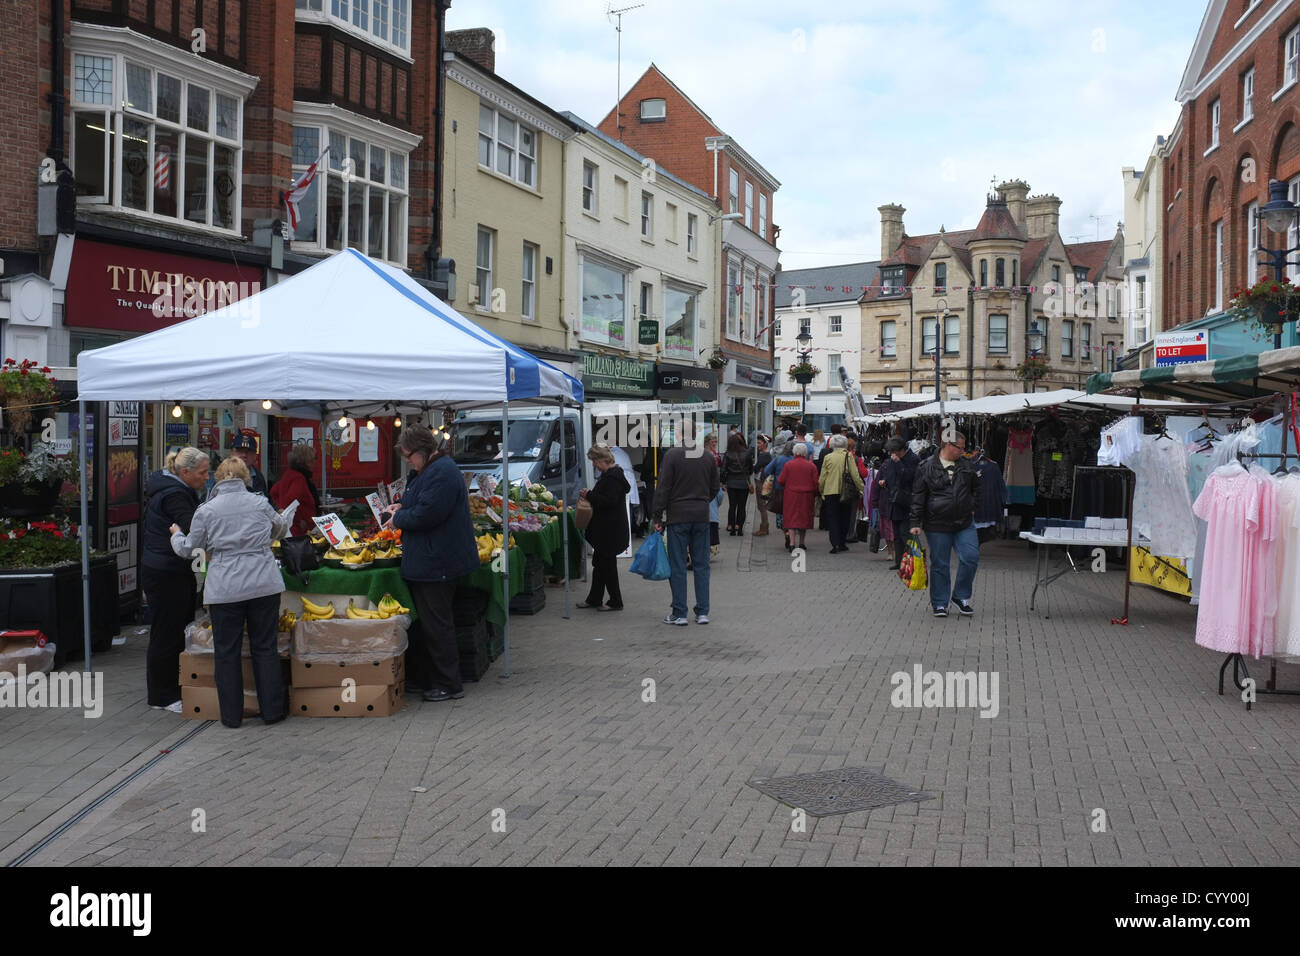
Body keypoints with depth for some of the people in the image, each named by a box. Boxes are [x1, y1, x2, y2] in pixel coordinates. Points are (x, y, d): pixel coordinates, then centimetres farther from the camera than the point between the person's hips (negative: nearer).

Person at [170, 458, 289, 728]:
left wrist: (176, 534, 29)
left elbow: (188, 549, 7)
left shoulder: (206, 511, -2)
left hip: (225, 589, -1)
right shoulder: (260, 503, 3)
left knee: (227, 652, 9)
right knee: (265, 647, 10)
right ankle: (272, 710, 15)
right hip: (264, 584, 1)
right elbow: (281, 528, 21)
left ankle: (231, 715, 15)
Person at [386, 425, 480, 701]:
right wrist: (402, 505, 11)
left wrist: (398, 519, -7)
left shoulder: (442, 473, -19)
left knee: (436, 624, -3)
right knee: (423, 622, 16)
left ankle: (449, 685, 7)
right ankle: (422, 679, 25)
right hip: (426, 562, 11)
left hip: (436, 563, -11)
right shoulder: (430, 470, 15)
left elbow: (426, 515, -24)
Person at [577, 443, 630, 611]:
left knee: (607, 564, -2)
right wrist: (589, 495, 9)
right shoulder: (609, 474, 13)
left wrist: (589, 495, -18)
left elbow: (610, 501, -27)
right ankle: (594, 599, 25)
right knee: (599, 563, 16)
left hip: (610, 530, -11)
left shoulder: (612, 477, -20)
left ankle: (615, 602, 8)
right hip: (605, 529, 11)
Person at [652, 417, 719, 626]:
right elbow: (715, 488, 13)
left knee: (677, 566, 1)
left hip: (678, 516, -4)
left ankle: (679, 614, 3)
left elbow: (663, 489, -9)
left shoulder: (672, 455, -8)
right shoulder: (708, 457, 6)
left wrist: (658, 517, -3)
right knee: (701, 565, 9)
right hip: (702, 517, 4)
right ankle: (702, 612, 10)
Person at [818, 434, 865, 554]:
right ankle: (842, 543, 19)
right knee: (844, 518, 14)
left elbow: (822, 477, 1)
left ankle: (835, 544, -8)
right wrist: (861, 489, 3)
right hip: (845, 493, 1)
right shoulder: (848, 456, -4)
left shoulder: (828, 457, -2)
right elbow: (855, 475, -6)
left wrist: (821, 491, 13)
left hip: (830, 492, 0)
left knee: (832, 518, 3)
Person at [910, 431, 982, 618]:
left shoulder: (967, 466, 9)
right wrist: (916, 523, -8)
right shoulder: (927, 468, -4)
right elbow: (918, 497, -4)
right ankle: (940, 603, 15)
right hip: (937, 526, -4)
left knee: (970, 558, -5)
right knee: (939, 565, 3)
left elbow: (976, 489, 27)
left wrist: (972, 507, 15)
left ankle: (960, 596, 14)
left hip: (964, 523, 4)